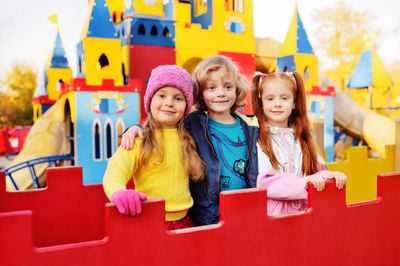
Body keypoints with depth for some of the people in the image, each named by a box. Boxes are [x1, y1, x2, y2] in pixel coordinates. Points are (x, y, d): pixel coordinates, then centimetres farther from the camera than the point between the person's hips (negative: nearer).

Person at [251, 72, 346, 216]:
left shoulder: (300, 137, 16)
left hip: (302, 212, 6)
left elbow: (316, 169, 18)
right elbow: (262, 181, -14)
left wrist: (331, 175, -3)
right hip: (271, 214, -6)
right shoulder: (256, 139, -4)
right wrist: (303, 183, -20)